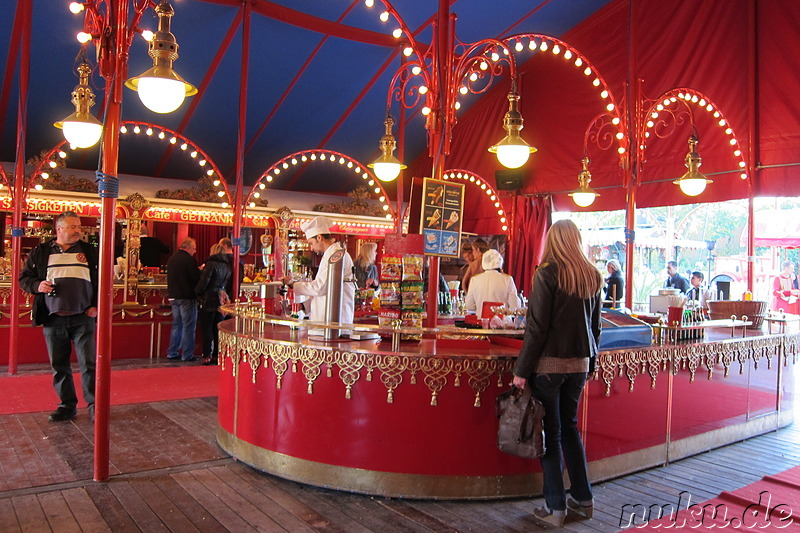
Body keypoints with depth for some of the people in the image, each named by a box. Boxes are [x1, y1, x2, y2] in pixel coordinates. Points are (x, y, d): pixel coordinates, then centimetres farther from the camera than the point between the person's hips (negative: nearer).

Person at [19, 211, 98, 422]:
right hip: (53, 319, 1)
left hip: (83, 318, -1)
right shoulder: (40, 252, 9)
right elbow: (24, 278, 12)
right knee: (59, 366, 8)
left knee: (89, 364, -3)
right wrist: (37, 286, -9)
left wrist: (96, 306, -2)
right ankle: (67, 405, 19)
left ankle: (93, 405, 6)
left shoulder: (89, 251, 8)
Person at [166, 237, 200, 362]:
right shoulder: (189, 260, -15)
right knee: (188, 326, -1)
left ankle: (172, 353, 18)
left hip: (174, 296, 8)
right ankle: (187, 355, 2)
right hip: (187, 297, -8)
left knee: (176, 325, 15)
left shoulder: (171, 259, 10)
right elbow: (197, 277, -17)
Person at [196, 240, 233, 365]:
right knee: (217, 329, 11)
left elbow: (204, 281, -12)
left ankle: (207, 356, 2)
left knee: (207, 329, 1)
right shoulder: (229, 265, 6)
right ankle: (216, 355, 14)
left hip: (209, 300, -5)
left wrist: (197, 292, 4)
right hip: (222, 301, 6)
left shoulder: (211, 263, -12)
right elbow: (230, 283, 10)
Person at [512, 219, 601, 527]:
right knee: (570, 427, 19)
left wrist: (522, 369, -10)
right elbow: (595, 325, 13)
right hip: (579, 363, 6)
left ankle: (555, 507, 11)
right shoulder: (593, 276, 6)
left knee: (550, 433, 4)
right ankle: (582, 498, 27)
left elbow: (536, 326, -15)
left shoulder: (547, 273, -12)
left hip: (549, 363, -6)